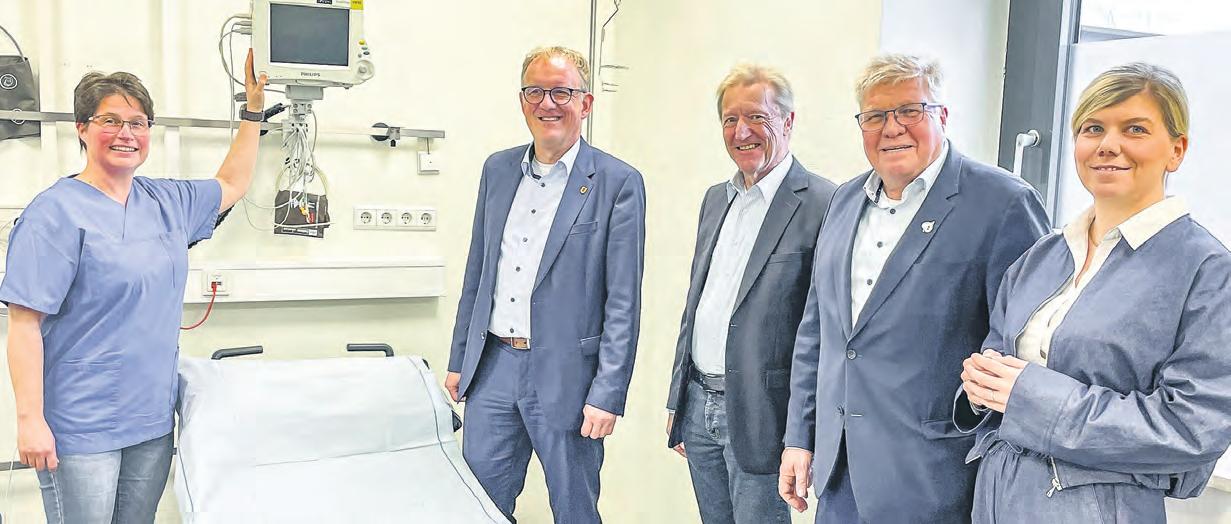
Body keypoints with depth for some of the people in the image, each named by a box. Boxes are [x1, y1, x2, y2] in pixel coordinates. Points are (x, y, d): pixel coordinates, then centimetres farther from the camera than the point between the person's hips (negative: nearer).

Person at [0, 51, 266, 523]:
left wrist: (254, 110, 20)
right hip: (80, 431, -6)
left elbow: (231, 185, 25)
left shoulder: (167, 201, 8)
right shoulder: (57, 212, -11)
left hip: (153, 421, 6)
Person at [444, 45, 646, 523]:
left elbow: (623, 303, -10)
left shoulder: (618, 183, -8)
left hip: (566, 374, -4)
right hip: (494, 366, 5)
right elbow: (476, 272, 15)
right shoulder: (497, 169, 8)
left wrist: (607, 396, -13)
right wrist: (458, 360, 14)